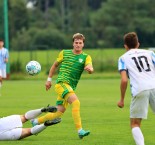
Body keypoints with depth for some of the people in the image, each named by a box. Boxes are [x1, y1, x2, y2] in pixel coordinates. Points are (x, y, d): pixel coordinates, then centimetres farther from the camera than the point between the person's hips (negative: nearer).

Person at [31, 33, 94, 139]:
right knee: (76, 102, -26)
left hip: (70, 87, 4)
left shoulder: (86, 57, 5)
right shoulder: (64, 53, 6)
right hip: (61, 83, -4)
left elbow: (91, 69, -15)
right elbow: (55, 65, 20)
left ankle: (36, 121, 25)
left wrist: (89, 69, -38)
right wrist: (49, 79, 17)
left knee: (59, 113, 4)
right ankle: (80, 130, -32)